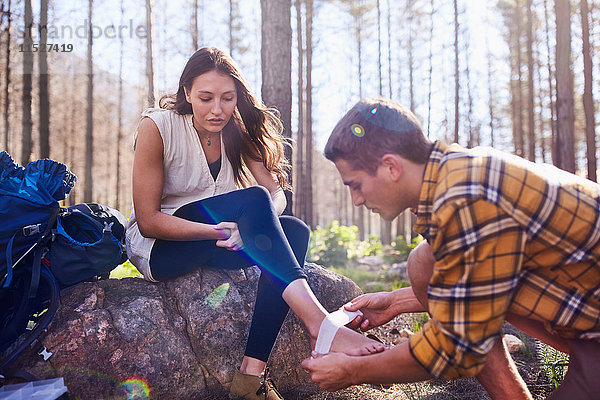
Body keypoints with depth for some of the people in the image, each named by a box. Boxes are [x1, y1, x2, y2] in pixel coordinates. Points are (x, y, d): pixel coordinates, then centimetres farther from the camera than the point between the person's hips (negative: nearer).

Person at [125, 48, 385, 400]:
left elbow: (277, 193, -8)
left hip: (214, 248, 6)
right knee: (253, 199, -29)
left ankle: (252, 371, -28)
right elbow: (148, 221, -17)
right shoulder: (157, 127, -15)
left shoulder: (237, 131, 0)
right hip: (158, 249, -6)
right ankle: (318, 320, -41)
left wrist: (247, 227, -31)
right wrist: (218, 231, -30)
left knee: (295, 231, -22)